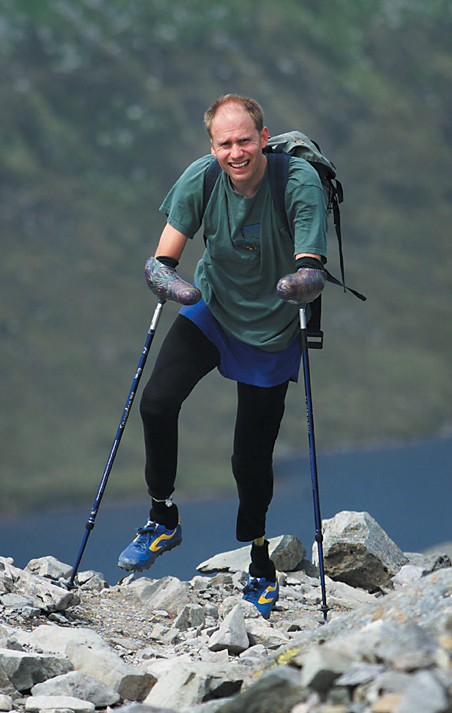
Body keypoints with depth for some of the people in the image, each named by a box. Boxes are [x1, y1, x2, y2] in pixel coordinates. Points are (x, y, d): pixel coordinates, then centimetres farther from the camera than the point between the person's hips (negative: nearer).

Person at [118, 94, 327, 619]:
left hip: (272, 329, -2)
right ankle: (163, 518, 3)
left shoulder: (300, 182, -24)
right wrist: (170, 282, -38)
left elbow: (312, 273, -30)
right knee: (156, 402, -20)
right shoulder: (200, 179, -16)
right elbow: (160, 260, -15)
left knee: (251, 457, 1)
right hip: (210, 311, 2)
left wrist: (300, 285, -53)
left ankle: (259, 563, 26)